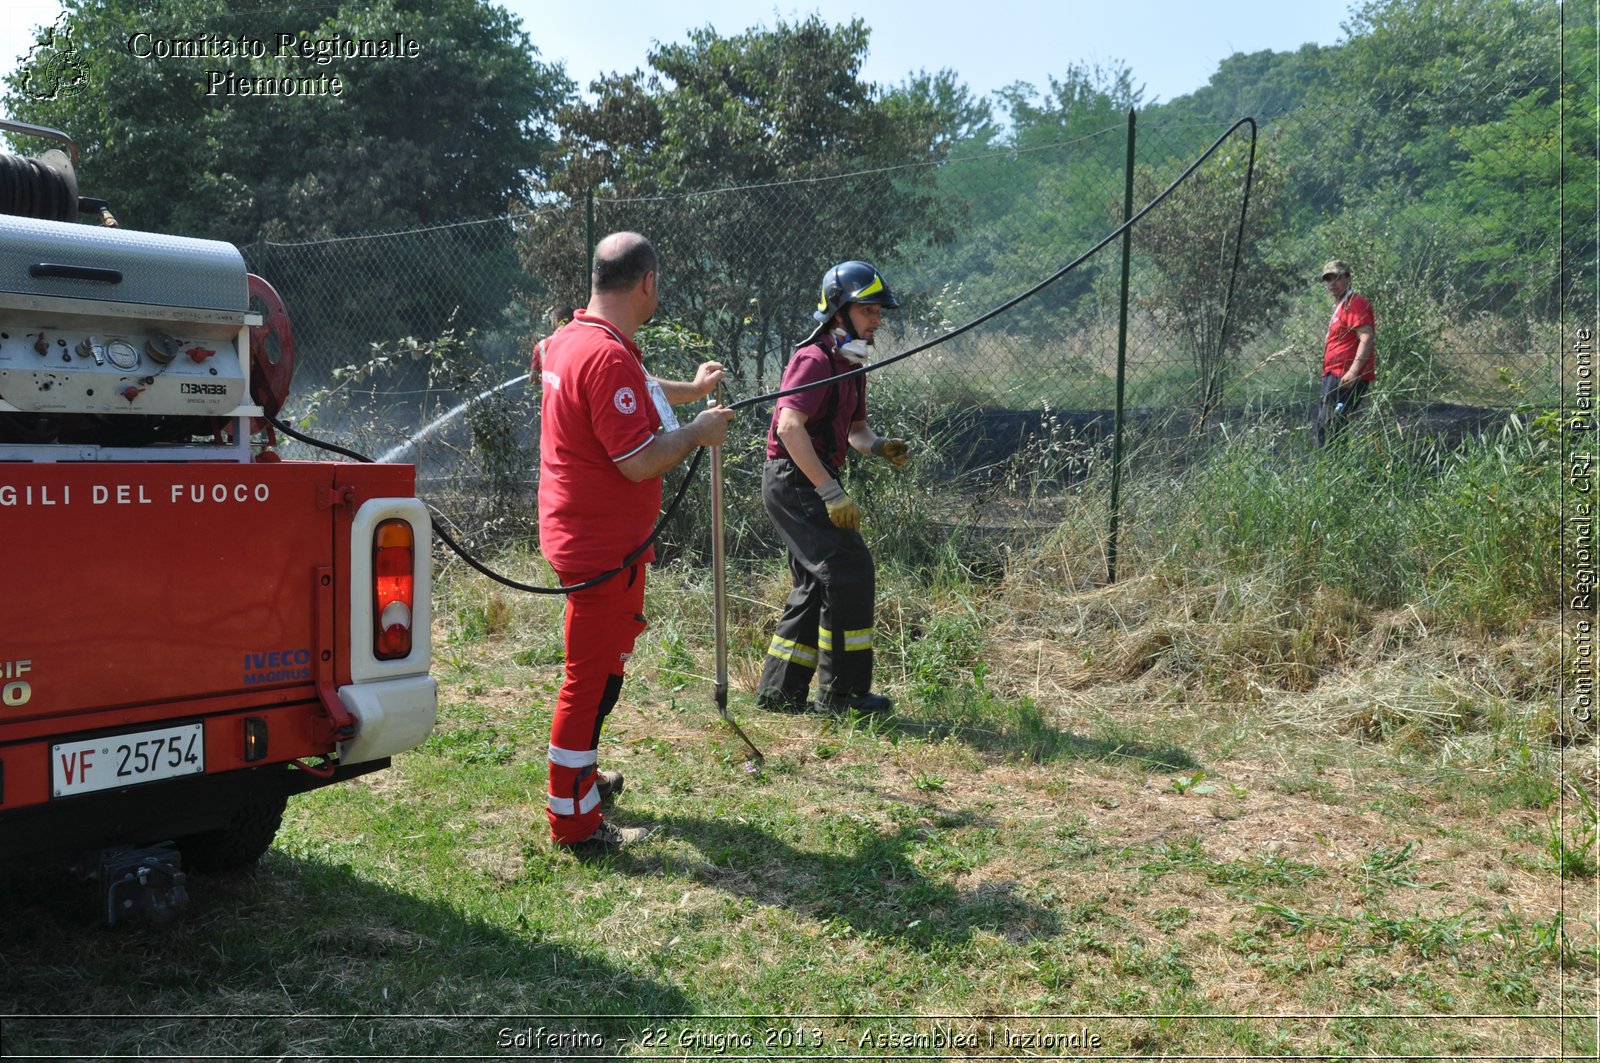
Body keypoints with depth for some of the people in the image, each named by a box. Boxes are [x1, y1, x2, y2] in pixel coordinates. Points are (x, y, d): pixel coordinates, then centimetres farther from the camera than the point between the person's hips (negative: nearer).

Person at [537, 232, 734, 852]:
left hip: (581, 536, 11)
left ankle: (581, 775, 41)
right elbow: (640, 461, -26)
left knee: (599, 665, 25)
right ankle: (574, 821, 9)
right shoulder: (609, 356, -24)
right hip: (605, 547, -11)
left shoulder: (571, 338, 9)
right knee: (594, 678, -1)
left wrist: (690, 389, 41)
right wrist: (698, 432, -10)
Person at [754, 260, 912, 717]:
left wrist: (879, 446, 1)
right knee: (849, 570, -13)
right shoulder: (816, 359, -14)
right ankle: (841, 692, -5)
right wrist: (832, 492, -26)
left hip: (811, 483, 11)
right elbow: (790, 425, -25)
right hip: (794, 479, -11)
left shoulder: (850, 364, 17)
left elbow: (853, 428, 25)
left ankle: (780, 691, 19)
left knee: (818, 584, 12)